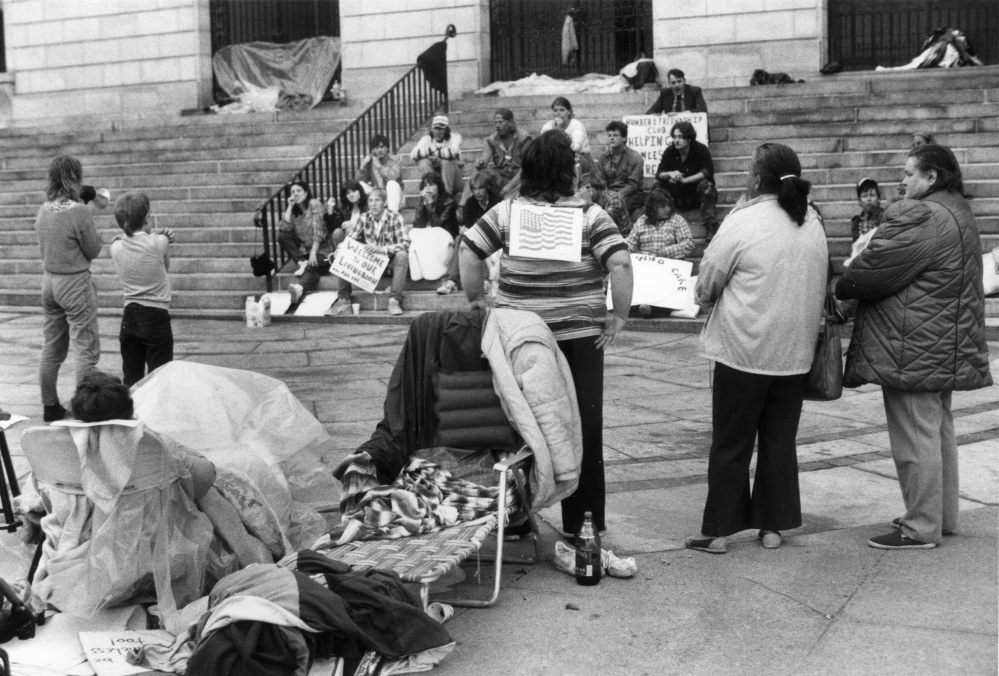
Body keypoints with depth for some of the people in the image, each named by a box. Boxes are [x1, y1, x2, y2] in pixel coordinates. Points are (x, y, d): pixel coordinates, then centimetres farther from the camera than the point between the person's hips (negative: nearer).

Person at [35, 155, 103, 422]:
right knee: (86, 349, 0)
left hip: (48, 280, 7)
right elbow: (93, 250, -10)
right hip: (75, 283, -7)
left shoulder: (43, 210, 3)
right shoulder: (80, 212, -18)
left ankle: (50, 406, 23)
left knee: (51, 348, 15)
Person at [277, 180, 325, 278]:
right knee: (282, 236, -16)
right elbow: (284, 228, -8)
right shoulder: (294, 209, 8)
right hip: (303, 246, 6)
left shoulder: (314, 204, -10)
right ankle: (302, 262, -25)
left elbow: (317, 231, -18)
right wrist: (290, 207, -9)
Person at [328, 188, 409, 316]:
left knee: (402, 255, -35)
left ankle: (394, 300, -33)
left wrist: (381, 249, -37)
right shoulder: (365, 218, -1)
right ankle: (343, 301, -10)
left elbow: (405, 243, -24)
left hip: (390, 261, -4)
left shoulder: (395, 218, -13)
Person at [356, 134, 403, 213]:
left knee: (392, 184, -32)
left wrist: (379, 166, -23)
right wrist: (363, 165, -19)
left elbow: (394, 177, -27)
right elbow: (358, 180, -4)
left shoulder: (396, 161, -8)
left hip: (392, 197, -3)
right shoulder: (369, 161, 2)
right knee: (361, 184, -18)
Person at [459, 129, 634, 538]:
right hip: (580, 335, -2)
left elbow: (468, 250, -1)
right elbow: (621, 264, -15)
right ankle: (583, 521, 17)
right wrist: (619, 316, -6)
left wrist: (475, 299, 9)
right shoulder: (590, 215, -7)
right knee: (585, 426, 9)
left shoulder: (506, 212, 0)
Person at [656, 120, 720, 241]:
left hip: (698, 195, -3)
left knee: (705, 185, -34)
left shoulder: (700, 149, -12)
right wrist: (670, 174, -30)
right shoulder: (669, 152, -2)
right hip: (679, 198, 3)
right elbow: (659, 173, -6)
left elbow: (707, 172, -23)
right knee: (660, 187, -21)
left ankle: (712, 228, -37)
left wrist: (685, 180, -30)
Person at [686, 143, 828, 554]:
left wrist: (708, 303, 13)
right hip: (795, 352, 5)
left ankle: (718, 530, 11)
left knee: (730, 444, 5)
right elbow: (817, 287, 12)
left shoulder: (743, 223, -14)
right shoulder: (812, 224, 3)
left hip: (744, 351, -5)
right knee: (780, 440, 14)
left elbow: (706, 285, -7)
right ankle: (773, 526, 20)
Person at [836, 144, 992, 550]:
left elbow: (875, 269, -19)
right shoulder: (958, 214, 16)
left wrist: (841, 288, 0)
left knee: (916, 438, -3)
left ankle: (920, 528, 4)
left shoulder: (921, 218, -19)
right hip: (946, 348, 11)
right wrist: (856, 285, 14)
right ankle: (943, 516, 28)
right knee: (938, 431, 18)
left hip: (915, 349, -11)